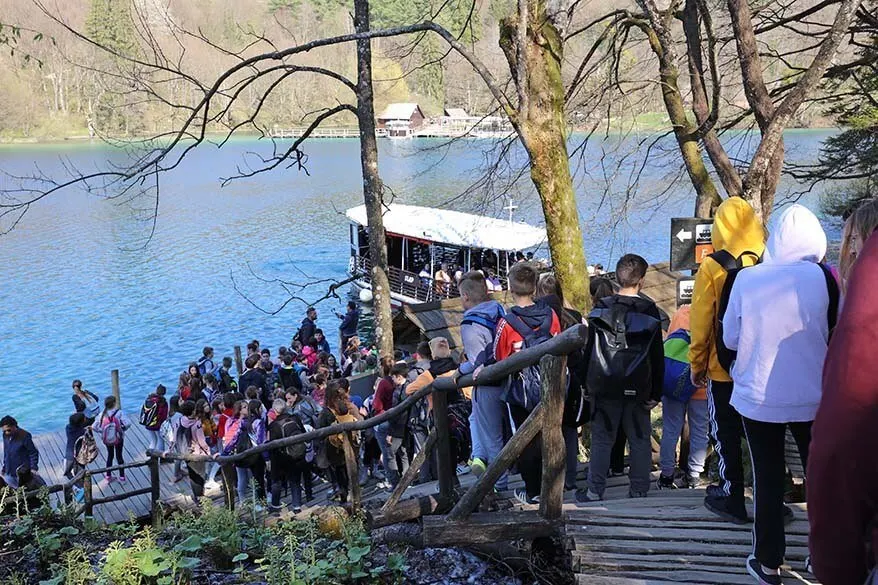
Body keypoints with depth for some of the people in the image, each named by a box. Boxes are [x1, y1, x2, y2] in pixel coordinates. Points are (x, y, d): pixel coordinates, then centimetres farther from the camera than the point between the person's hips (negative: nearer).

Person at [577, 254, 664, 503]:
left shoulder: (601, 308, -3)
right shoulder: (649, 310, -3)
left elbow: (590, 349, 0)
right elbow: (657, 356, -1)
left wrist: (587, 383, 7)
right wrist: (656, 393, 5)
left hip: (605, 386, 0)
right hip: (638, 389, 0)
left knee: (602, 439, 6)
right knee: (640, 439, 11)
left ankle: (595, 491, 7)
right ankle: (639, 490, 14)